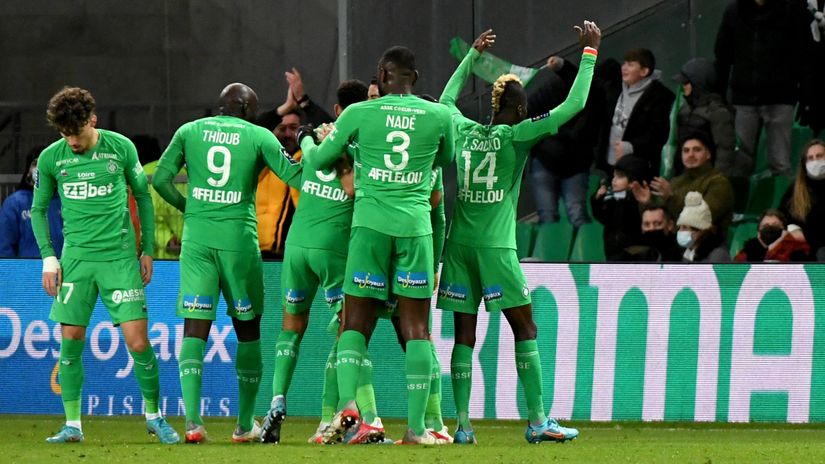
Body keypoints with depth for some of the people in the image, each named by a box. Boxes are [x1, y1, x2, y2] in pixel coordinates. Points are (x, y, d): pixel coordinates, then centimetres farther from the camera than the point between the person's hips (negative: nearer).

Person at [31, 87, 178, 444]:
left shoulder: (120, 148, -2)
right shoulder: (51, 158, 0)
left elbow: (142, 196, 10)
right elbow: (39, 209, 12)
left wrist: (147, 250, 9)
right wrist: (48, 258, 4)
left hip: (120, 257, -2)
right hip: (76, 257, 2)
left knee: (138, 341, -6)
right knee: (70, 343, -1)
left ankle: (154, 416, 11)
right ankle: (73, 424, 9)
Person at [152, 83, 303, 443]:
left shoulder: (189, 131, 8)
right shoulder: (259, 136, 2)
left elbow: (160, 179, 5)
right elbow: (296, 177, 2)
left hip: (197, 236, 1)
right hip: (239, 237, -1)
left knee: (195, 328, -1)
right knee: (248, 329, 12)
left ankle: (193, 420, -17)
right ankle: (245, 424, 15)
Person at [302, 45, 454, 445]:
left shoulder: (359, 113, 2)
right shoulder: (439, 116, 5)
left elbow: (318, 161, 14)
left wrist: (312, 147, 36)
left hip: (370, 223, -1)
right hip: (415, 225, 1)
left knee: (356, 321, 3)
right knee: (416, 325, 3)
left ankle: (347, 401, -20)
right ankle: (416, 425, -2)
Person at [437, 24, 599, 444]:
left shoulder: (464, 131, 8)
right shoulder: (516, 136, -4)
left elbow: (446, 98, 31)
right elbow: (573, 106, -6)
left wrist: (473, 54, 39)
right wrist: (590, 52, 2)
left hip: (459, 244, 4)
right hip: (496, 247, -4)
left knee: (464, 335, 4)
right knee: (525, 328, 3)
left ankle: (462, 424, -2)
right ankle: (537, 421, -1)